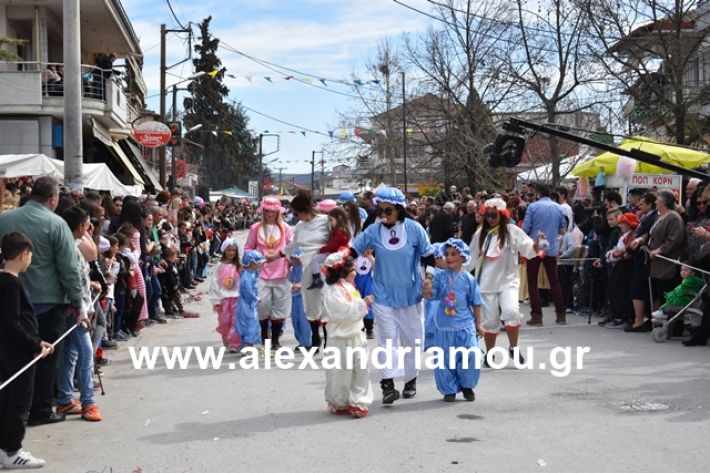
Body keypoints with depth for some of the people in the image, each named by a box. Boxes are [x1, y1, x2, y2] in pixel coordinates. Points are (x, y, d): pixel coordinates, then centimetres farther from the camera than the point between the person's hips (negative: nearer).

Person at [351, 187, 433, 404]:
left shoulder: (414, 229, -7)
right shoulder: (373, 231, -5)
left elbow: (428, 254, 2)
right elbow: (352, 251, 1)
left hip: (410, 294, 0)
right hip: (383, 294, 0)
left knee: (411, 338, 10)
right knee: (387, 339, -5)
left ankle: (411, 381, 24)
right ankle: (387, 384, -7)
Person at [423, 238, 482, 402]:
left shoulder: (469, 279, 0)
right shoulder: (440, 277, -1)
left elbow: (476, 303, 6)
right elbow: (429, 296, -6)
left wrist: (478, 323, 9)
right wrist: (427, 290, -28)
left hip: (465, 325, 0)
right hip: (444, 327, 1)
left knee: (471, 355, -10)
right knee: (445, 359, 5)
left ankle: (467, 386, 13)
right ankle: (449, 389, 21)